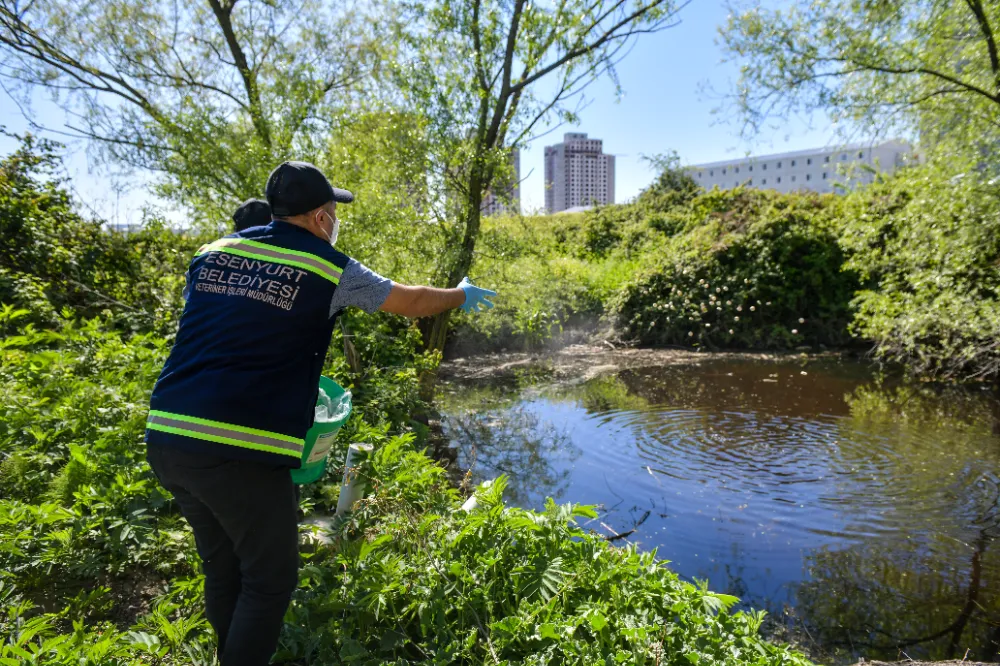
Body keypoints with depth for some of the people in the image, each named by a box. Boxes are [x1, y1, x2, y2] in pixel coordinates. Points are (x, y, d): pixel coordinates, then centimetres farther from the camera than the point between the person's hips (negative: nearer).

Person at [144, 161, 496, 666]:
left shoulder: (213, 253, 13)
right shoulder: (329, 268, -1)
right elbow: (411, 302, 11)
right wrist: (463, 295, 29)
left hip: (166, 436, 7)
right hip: (240, 450, -7)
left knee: (224, 568, 23)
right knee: (269, 579, 11)